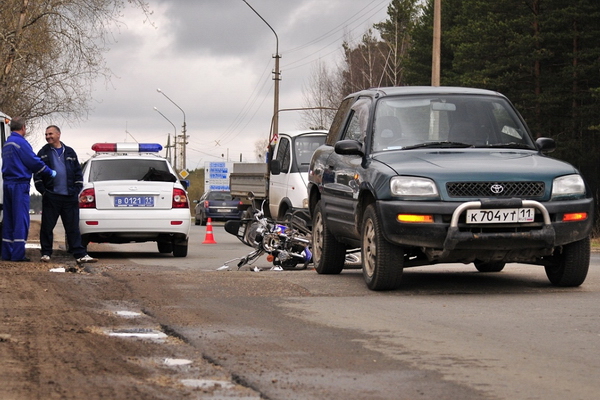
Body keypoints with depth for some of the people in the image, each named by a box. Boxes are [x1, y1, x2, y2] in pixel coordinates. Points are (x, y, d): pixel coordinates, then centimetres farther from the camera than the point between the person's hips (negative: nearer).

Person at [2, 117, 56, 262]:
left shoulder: (7, 144, 17)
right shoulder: (20, 142, -12)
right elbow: (34, 162, -13)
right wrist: (51, 173, 0)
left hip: (8, 184, 9)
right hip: (20, 184, -9)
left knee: (9, 219, 11)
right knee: (21, 219, -7)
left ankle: (7, 253, 11)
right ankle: (18, 254, -9)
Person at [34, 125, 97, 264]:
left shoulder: (69, 152, 12)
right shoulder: (43, 153, 7)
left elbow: (78, 172, 14)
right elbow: (38, 173, 5)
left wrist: (77, 190, 5)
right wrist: (43, 190, -3)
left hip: (70, 197, 1)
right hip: (51, 197, -1)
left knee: (73, 227, 2)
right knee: (47, 227, 1)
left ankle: (80, 255, 0)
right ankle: (46, 253, 11)